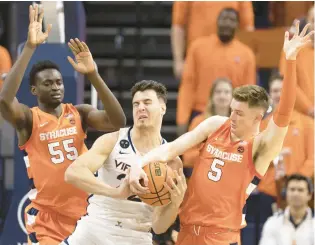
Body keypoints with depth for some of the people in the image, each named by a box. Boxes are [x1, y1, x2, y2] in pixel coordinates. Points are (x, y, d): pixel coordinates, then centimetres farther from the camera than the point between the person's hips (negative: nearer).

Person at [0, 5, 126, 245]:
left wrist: (93, 75, -22)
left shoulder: (79, 113, 4)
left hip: (81, 213, 4)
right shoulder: (28, 118, -7)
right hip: (45, 217, -4)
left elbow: (117, 122, -12)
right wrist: (30, 47, -32)